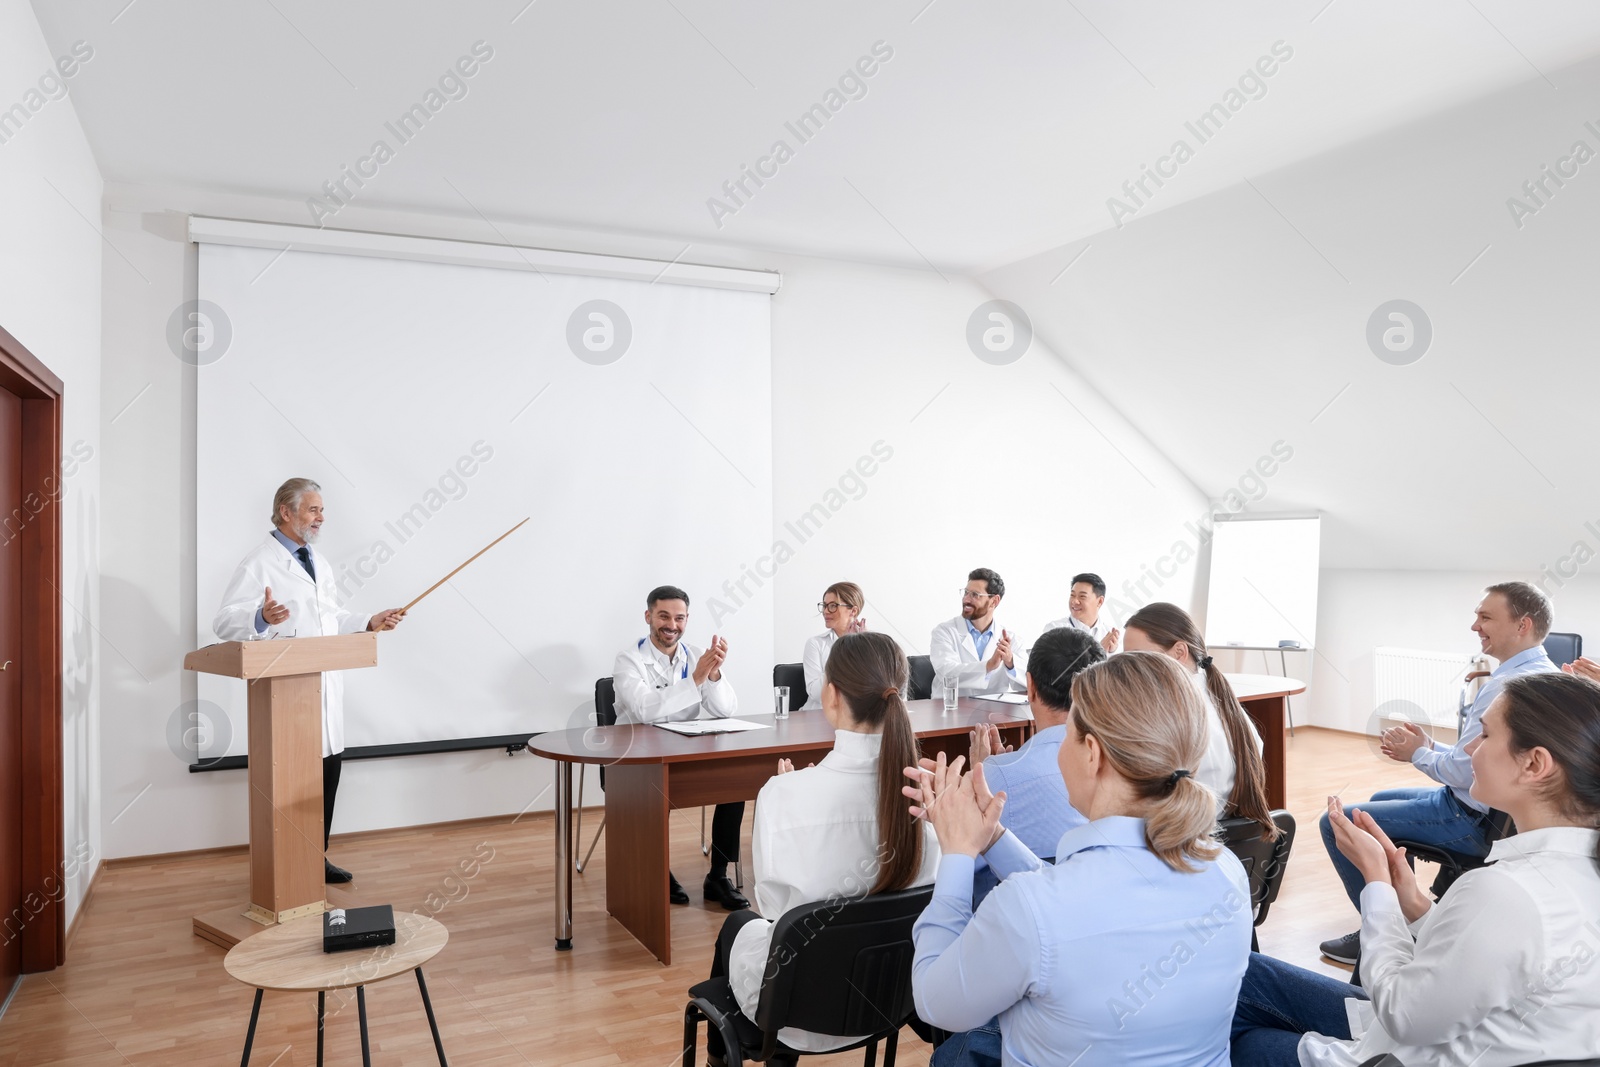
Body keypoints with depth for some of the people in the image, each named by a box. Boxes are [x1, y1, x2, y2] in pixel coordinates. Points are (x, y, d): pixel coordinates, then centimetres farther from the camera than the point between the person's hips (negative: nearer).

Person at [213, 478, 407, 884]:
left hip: (326, 689, 8)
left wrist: (370, 622, 10)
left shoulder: (320, 563, 19)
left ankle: (317, 857, 22)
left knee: (329, 768, 10)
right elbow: (225, 621, -15)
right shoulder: (260, 563, -8)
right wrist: (261, 618, -34)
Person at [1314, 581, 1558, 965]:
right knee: (1381, 799, 31)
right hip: (1496, 808, 11)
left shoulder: (1507, 685, -28)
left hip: (1472, 819, -11)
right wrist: (1431, 746, 5)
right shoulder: (1543, 674, 6)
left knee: (1335, 822, -7)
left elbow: (1464, 772, -27)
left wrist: (1418, 754, -8)